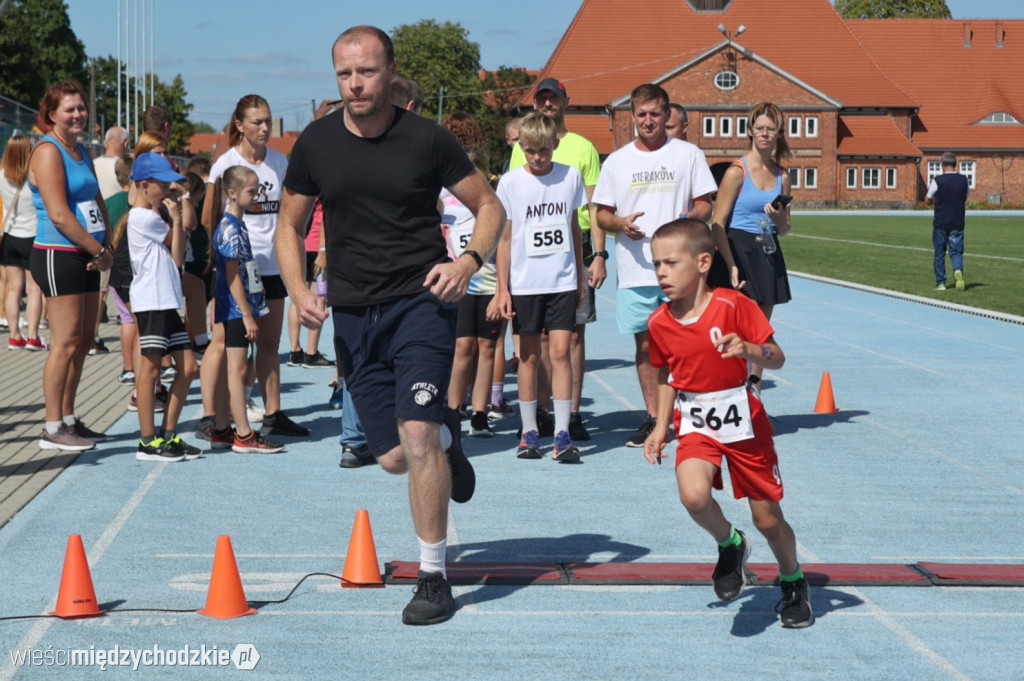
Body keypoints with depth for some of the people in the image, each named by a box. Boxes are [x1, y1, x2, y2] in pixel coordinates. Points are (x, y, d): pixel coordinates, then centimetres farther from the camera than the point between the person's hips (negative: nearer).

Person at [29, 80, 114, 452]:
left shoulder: (80, 152, 16)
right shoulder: (48, 152, -11)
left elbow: (98, 203, 20)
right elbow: (59, 214, -19)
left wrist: (107, 246, 4)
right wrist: (99, 251, -13)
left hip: (86, 257, 9)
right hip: (58, 256, -9)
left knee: (83, 342, 11)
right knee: (66, 343, -9)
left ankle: (69, 419, 19)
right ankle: (52, 428, -5)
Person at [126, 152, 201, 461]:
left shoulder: (154, 216, 20)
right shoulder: (143, 218, -10)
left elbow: (176, 258, 8)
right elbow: (175, 241, -1)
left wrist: (176, 217, 1)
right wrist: (179, 217, 10)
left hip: (167, 302, 10)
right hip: (150, 304, -10)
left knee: (188, 367, 9)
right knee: (151, 369, -6)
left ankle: (168, 435, 16)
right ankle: (147, 441, -2)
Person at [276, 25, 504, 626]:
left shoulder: (428, 139, -6)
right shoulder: (316, 144, 2)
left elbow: (490, 205, 3)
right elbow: (290, 225, 13)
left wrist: (468, 262, -15)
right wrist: (299, 290, -4)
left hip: (422, 301, -4)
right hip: (353, 314, 4)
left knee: (416, 434, -18)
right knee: (394, 457, 4)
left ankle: (435, 578, -6)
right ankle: (448, 437, 41)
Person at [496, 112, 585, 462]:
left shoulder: (570, 177, 3)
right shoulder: (510, 182, -2)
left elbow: (574, 228, 13)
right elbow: (504, 238, 2)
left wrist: (579, 278, 14)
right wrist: (502, 288, -1)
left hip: (562, 281, 1)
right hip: (524, 283, 0)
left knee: (560, 351, -7)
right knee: (529, 356, 5)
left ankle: (562, 433, -7)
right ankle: (529, 432, 13)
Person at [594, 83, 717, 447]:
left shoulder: (688, 154, 6)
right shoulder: (616, 161, 11)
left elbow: (705, 205, 6)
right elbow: (601, 214, 13)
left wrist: (688, 217, -16)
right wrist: (620, 222, -9)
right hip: (635, 268, 2)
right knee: (645, 344, 5)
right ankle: (653, 419, 13)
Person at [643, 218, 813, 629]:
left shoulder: (733, 306, -14)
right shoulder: (659, 323, -3)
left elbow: (777, 359, -12)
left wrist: (748, 350, -32)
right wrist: (661, 427, 9)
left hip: (744, 424, -2)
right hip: (696, 425, 2)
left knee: (768, 521, 7)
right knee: (694, 495, -29)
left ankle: (793, 583, 36)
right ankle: (729, 545, 3)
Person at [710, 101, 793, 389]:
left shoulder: (782, 176, 11)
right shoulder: (737, 172, -7)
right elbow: (717, 224, -10)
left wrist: (779, 218, -6)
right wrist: (731, 266, -17)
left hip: (769, 254, 6)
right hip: (740, 251, -6)